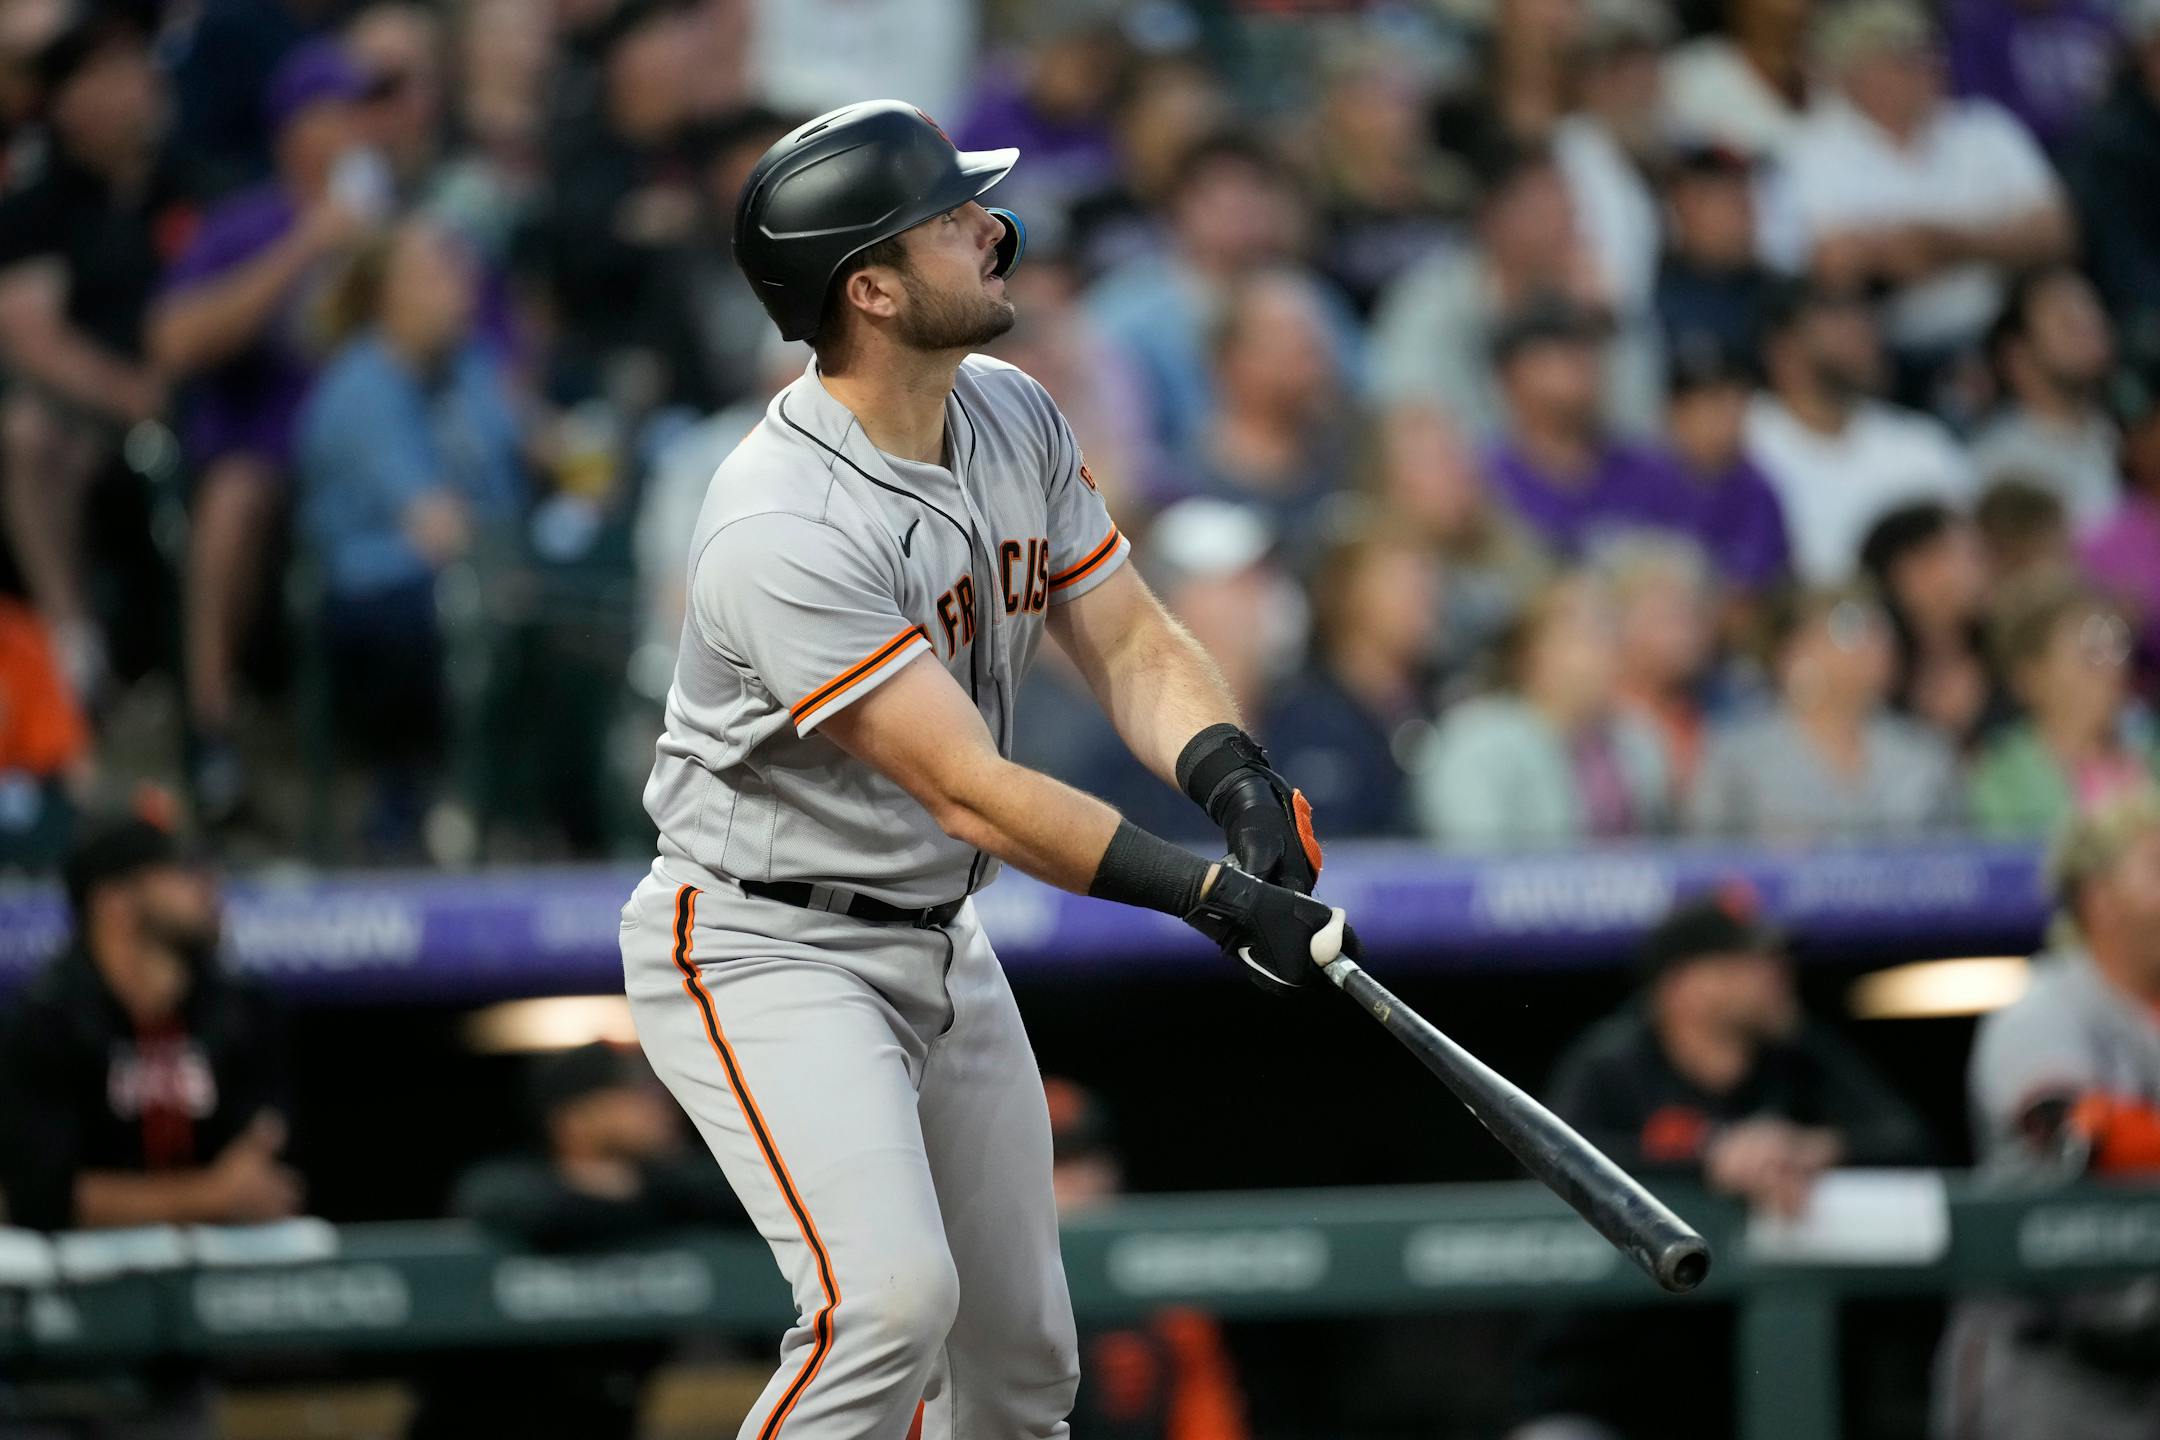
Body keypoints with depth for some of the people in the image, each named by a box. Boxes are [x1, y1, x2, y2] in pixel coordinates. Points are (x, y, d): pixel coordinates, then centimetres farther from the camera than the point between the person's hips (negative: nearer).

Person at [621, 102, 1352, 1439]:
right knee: (892, 1294, -26)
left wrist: (1234, 778, -19)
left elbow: (1130, 640, 2)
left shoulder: (1015, 418, 0)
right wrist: (1214, 895, -33)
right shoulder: (784, 527, -28)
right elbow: (971, 793, -29)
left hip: (941, 948, 8)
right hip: (765, 950, -8)